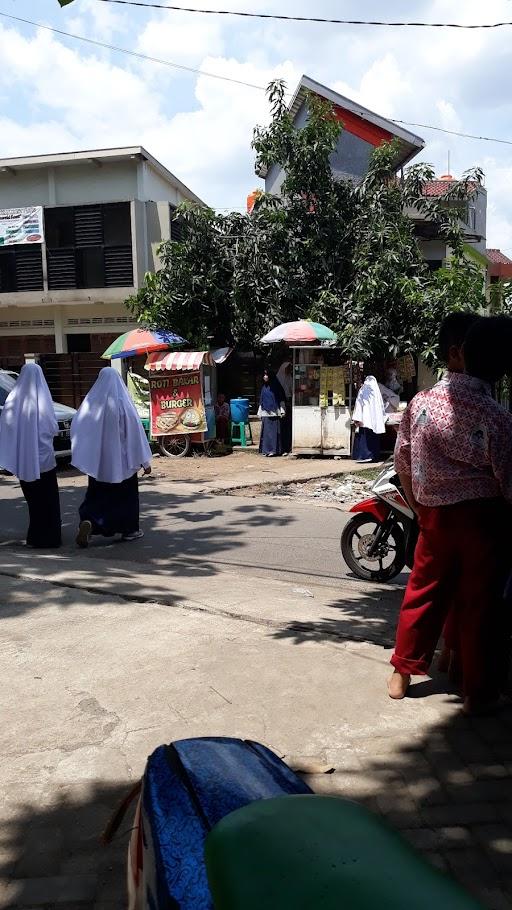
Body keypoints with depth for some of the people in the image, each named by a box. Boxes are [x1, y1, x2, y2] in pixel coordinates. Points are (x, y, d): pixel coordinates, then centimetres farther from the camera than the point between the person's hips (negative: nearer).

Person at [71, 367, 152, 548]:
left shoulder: (90, 403, -3)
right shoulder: (123, 404, -11)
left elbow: (77, 429, -1)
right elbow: (136, 433, -9)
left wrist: (82, 457, 6)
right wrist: (145, 461, -3)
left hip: (98, 462, 2)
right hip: (122, 460, -2)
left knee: (97, 495, 11)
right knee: (126, 494, 14)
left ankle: (87, 522, -13)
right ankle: (129, 530, 21)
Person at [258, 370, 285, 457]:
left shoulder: (276, 386, -2)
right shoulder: (264, 387, 14)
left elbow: (281, 398, -4)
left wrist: (282, 411, -10)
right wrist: (260, 412, 15)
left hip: (274, 413, -5)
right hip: (265, 413, 5)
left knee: (273, 430, -5)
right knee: (265, 431, 4)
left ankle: (273, 450, -4)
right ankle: (266, 449, 8)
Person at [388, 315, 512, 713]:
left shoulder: (421, 401, -5)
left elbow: (402, 461, 5)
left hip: (434, 515, 4)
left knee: (424, 590, 18)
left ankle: (402, 673, 29)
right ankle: (478, 692, 21)